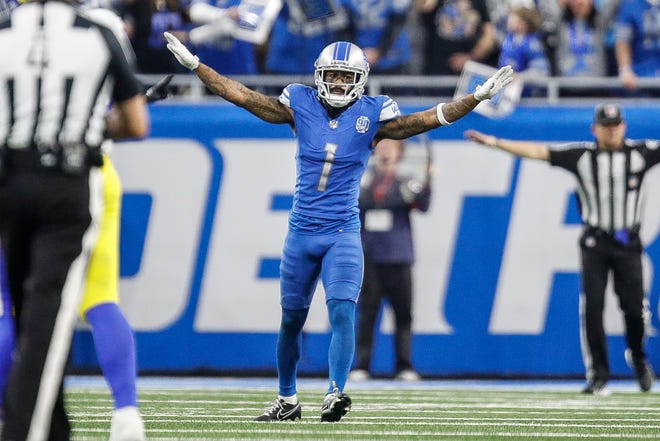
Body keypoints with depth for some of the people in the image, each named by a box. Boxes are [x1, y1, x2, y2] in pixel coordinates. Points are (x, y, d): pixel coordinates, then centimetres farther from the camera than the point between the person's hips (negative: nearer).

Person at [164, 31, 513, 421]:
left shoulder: (372, 115, -2)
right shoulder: (301, 105, 1)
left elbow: (431, 119, -5)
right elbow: (242, 95, 3)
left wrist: (479, 96, -14)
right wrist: (194, 64, 0)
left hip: (343, 234, -2)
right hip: (301, 232, 2)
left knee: (343, 311, -20)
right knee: (292, 319, 10)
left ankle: (336, 393, -24)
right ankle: (287, 400, 25)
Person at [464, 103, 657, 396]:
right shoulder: (581, 155, 2)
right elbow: (538, 152, -3)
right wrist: (495, 142, -10)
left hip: (628, 245, 0)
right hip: (595, 243, 0)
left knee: (634, 307, -5)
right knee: (592, 307, -7)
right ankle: (598, 375, 1)